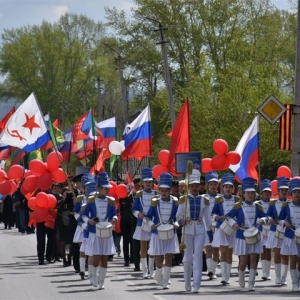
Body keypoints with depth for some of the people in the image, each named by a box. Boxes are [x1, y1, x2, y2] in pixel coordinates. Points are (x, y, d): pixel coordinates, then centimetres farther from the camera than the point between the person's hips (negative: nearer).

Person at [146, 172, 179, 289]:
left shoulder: (175, 202, -1)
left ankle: (165, 282, -2)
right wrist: (151, 224, -18)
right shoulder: (155, 202, -3)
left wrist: (176, 224, -14)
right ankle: (159, 276, 31)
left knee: (169, 257, -5)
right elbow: (148, 216, 2)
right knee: (159, 258, 3)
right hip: (157, 233, -1)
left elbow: (177, 217, 7)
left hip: (170, 233, 1)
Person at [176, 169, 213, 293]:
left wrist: (210, 233, 11)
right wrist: (181, 221, -19)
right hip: (188, 230, 0)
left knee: (198, 257, -9)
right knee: (188, 258, 5)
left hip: (200, 231, 0)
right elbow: (178, 215, 3)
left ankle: (196, 285, -11)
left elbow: (207, 218, 10)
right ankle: (187, 283, 26)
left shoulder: (204, 200, 5)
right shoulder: (183, 199, 1)